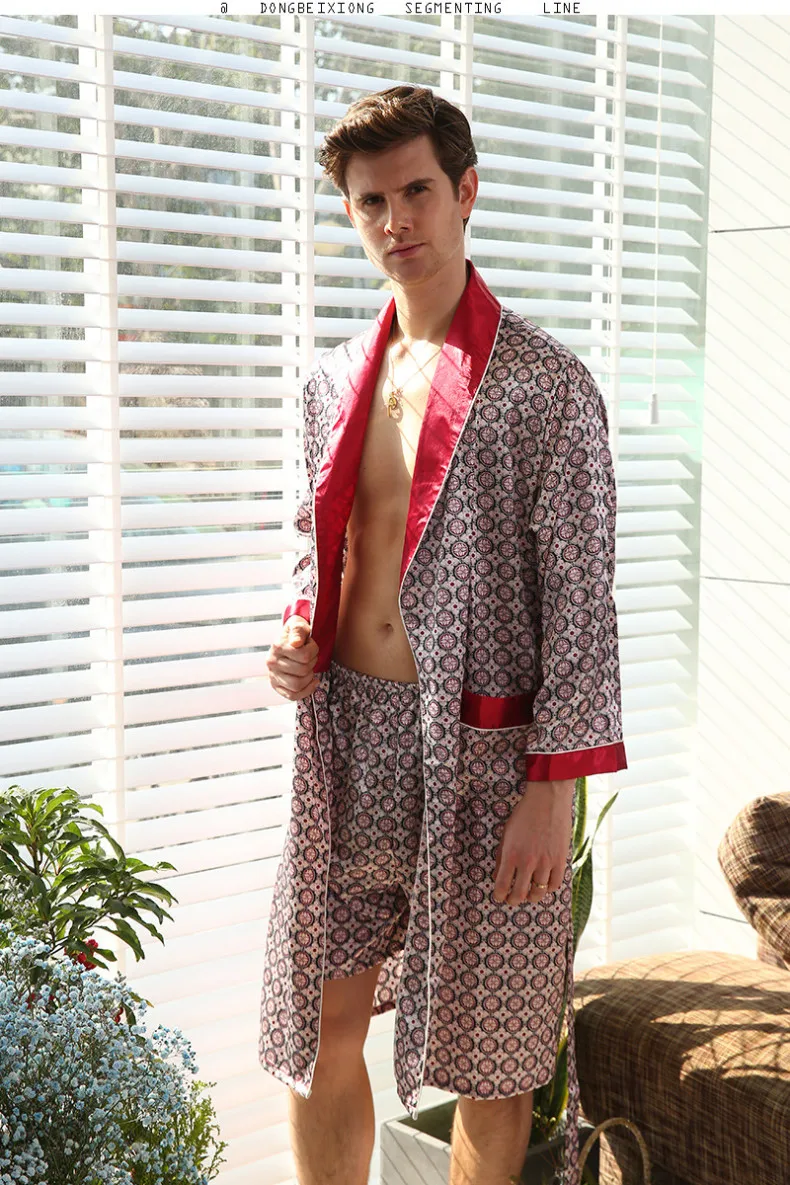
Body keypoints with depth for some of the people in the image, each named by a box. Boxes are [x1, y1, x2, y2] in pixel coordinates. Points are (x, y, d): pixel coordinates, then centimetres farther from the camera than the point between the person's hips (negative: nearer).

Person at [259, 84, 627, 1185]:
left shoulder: (545, 382, -7)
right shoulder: (336, 380, 11)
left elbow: (580, 600, -9)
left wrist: (552, 791, -14)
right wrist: (300, 638, 1)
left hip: (478, 745, -5)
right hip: (344, 736, 5)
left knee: (486, 1060, 8)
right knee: (320, 1035, 11)